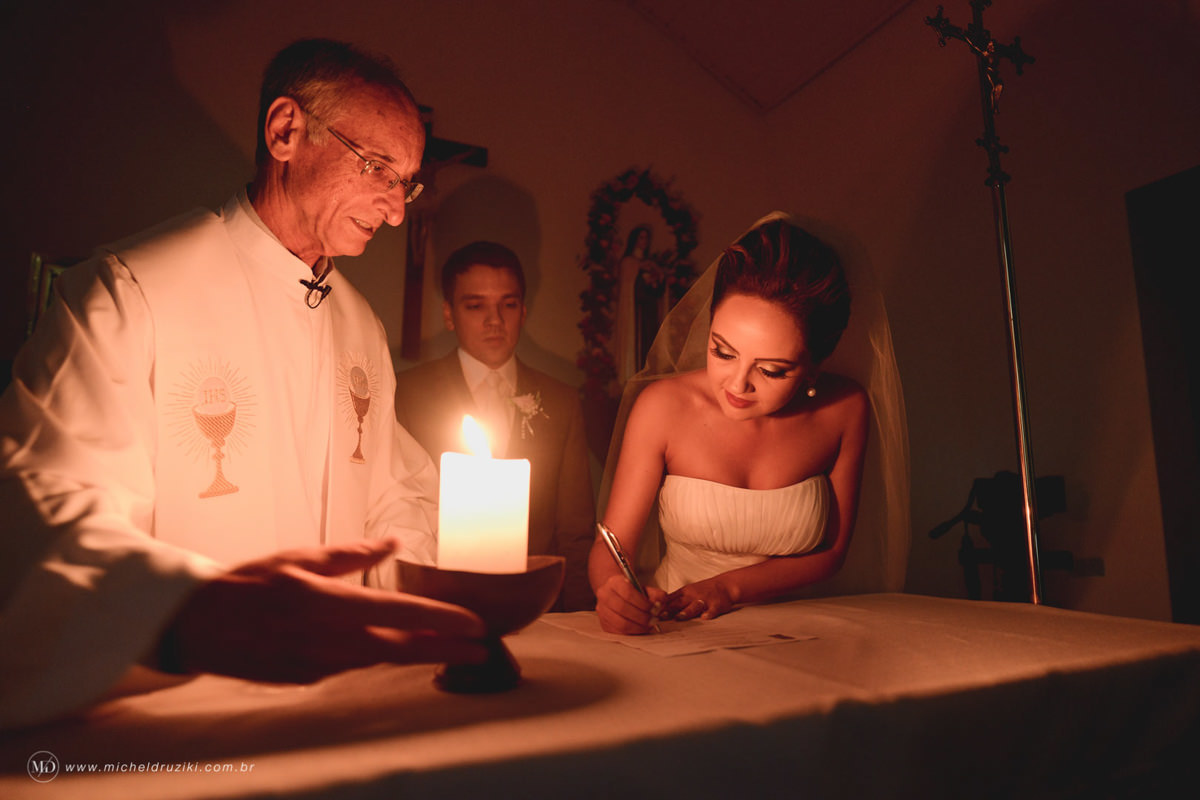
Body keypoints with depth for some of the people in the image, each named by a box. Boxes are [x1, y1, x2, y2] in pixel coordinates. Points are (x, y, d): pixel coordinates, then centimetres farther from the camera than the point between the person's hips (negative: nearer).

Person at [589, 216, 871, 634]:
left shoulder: (845, 409, -11)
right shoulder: (664, 405, -15)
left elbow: (832, 550, 0)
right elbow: (611, 546, -10)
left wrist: (730, 587, -13)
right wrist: (614, 592, -32)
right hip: (675, 635, -1)